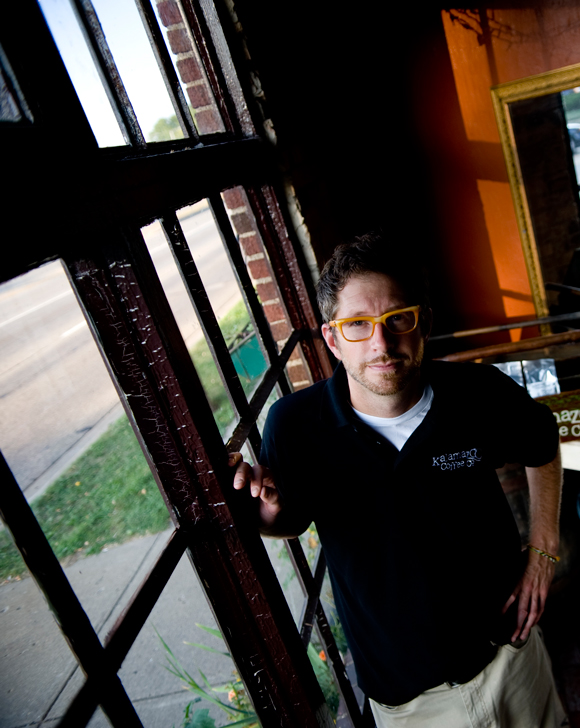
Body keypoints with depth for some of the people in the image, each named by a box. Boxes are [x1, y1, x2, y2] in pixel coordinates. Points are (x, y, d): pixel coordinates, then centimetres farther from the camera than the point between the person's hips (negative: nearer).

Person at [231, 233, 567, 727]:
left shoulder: (483, 395, -20)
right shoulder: (294, 425, -24)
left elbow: (544, 447, 3)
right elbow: (293, 520, -5)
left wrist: (543, 551, -1)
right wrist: (266, 513, -28)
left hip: (509, 649, 2)